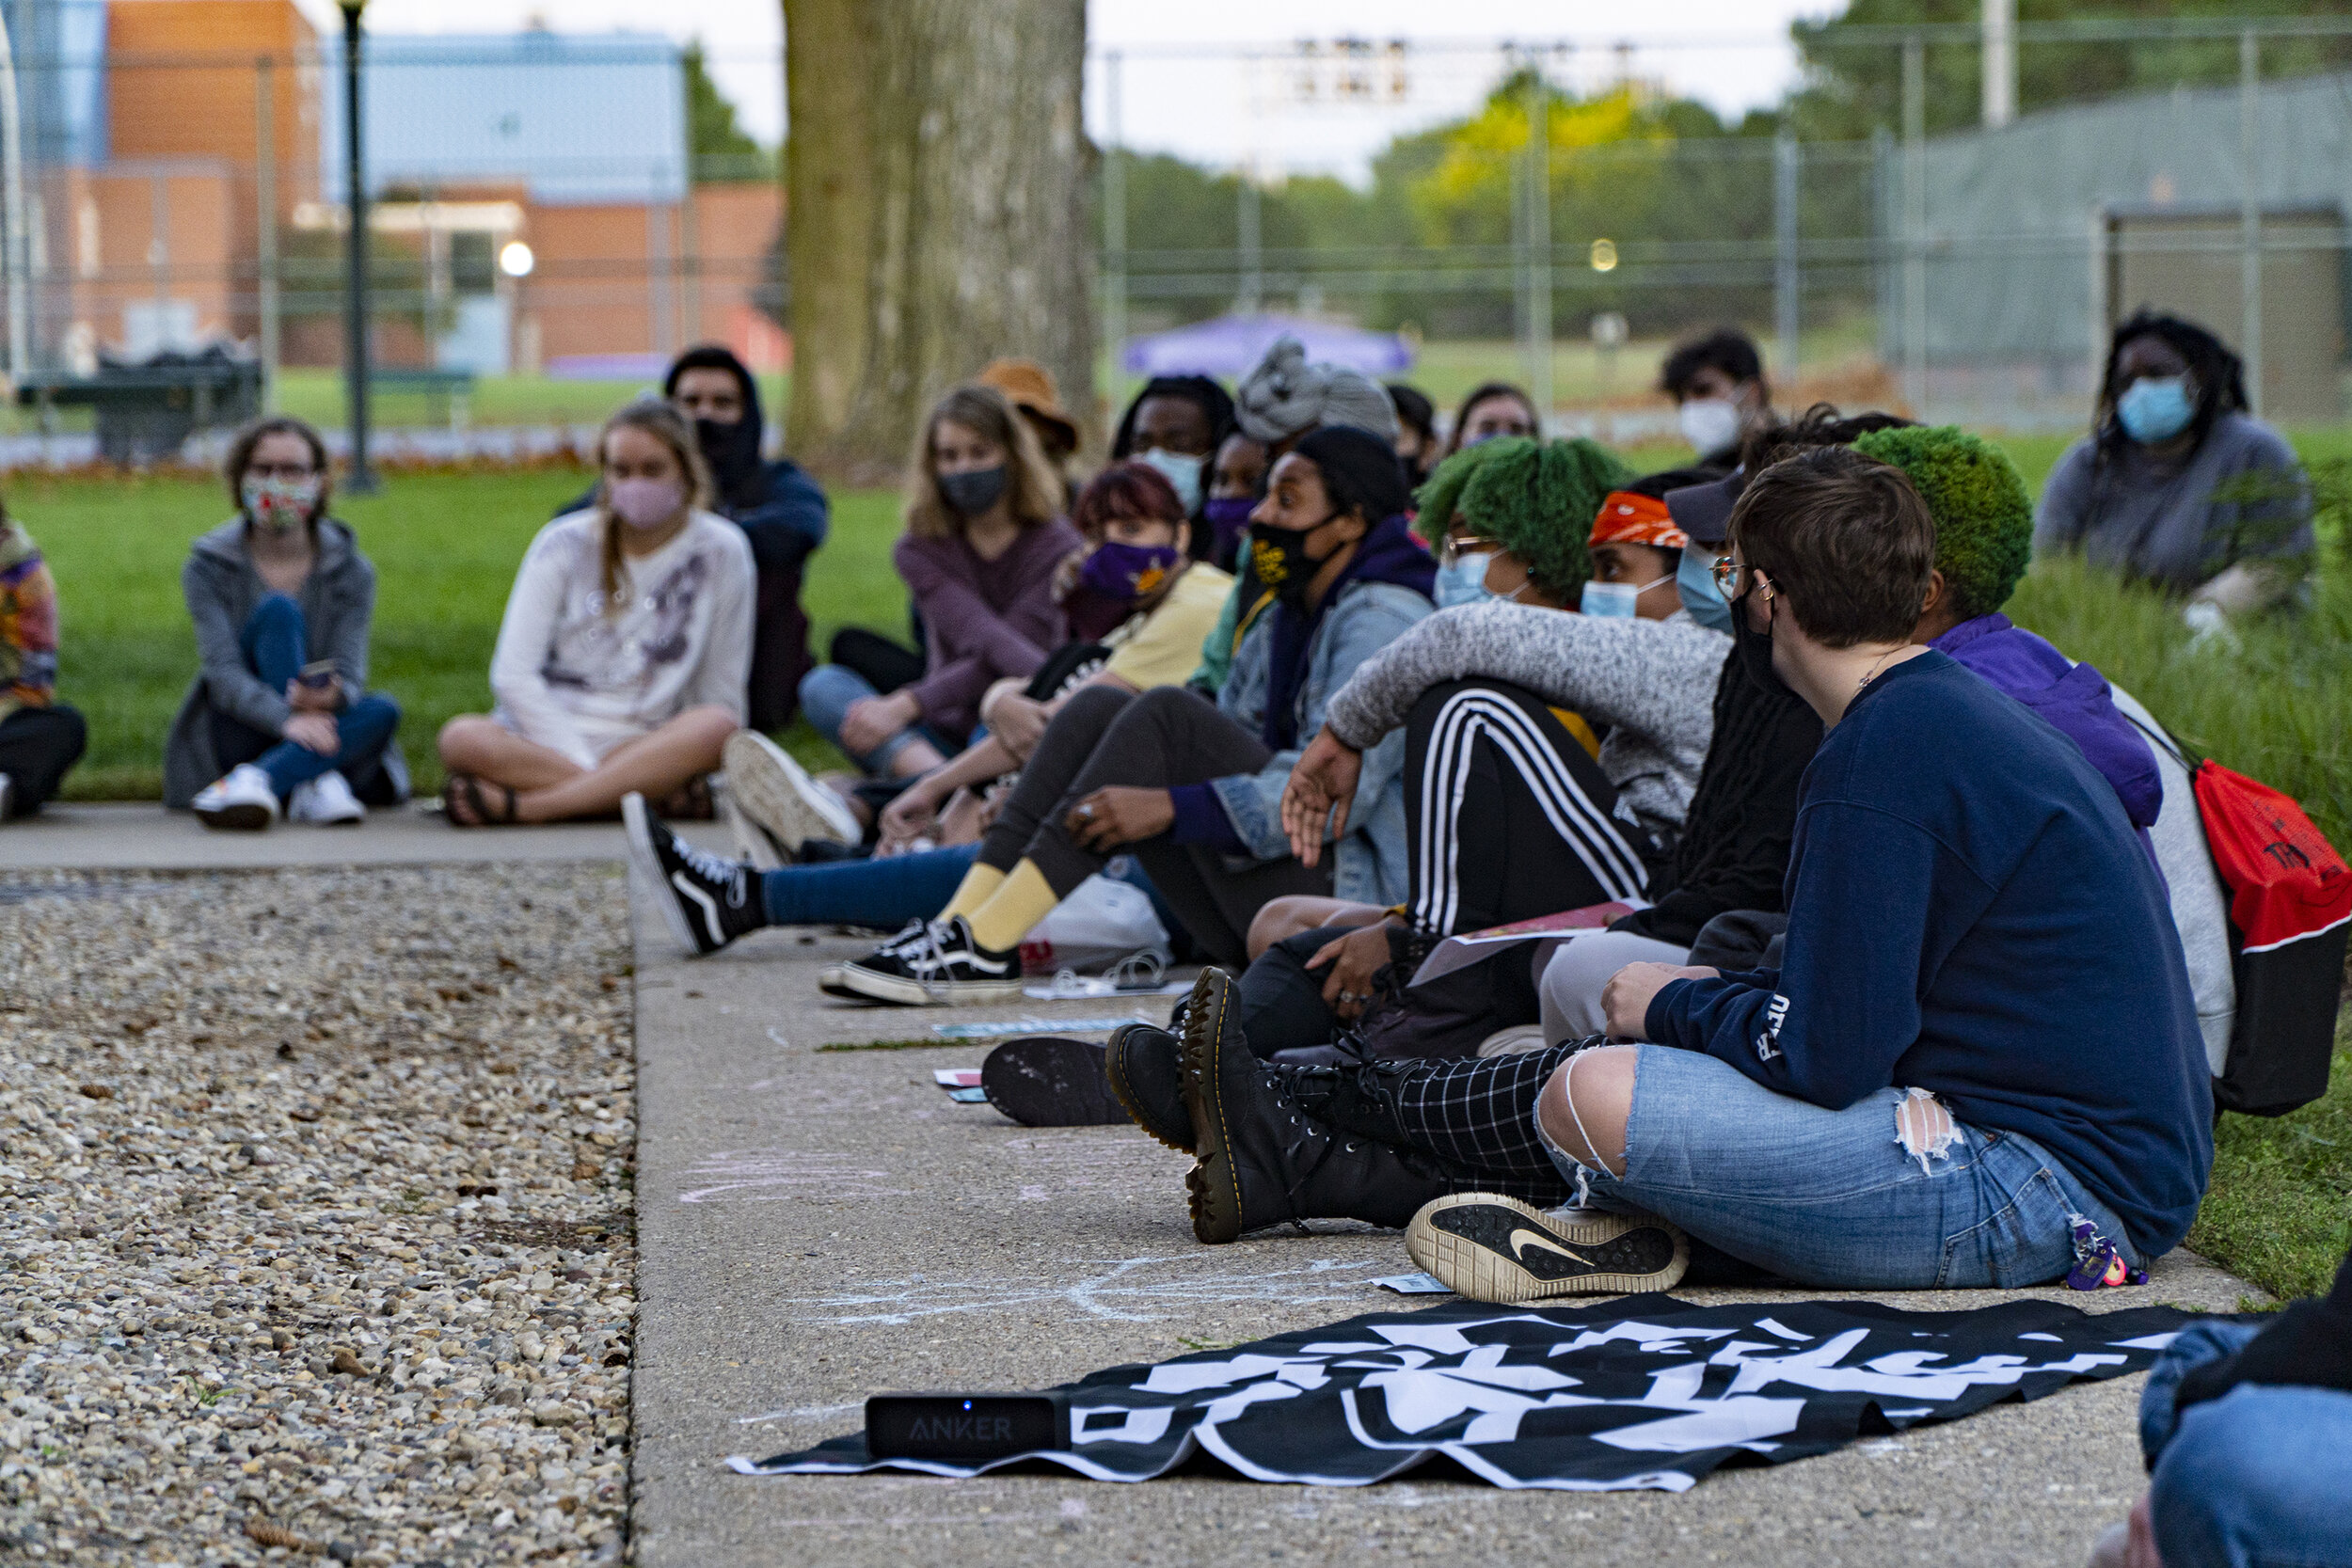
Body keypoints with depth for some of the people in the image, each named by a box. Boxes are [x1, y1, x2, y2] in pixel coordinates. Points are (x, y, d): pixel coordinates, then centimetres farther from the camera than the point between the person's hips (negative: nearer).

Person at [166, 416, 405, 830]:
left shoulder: (350, 571, 3)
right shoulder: (208, 567, -2)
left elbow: (350, 670, -10)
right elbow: (224, 671, -16)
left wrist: (331, 696, -37)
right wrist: (287, 719, -37)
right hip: (238, 735, -2)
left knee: (383, 710, -30)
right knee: (278, 610, -24)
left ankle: (255, 779, -45)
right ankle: (314, 784, -40)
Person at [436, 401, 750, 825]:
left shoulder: (720, 550, 4)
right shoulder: (565, 544, 3)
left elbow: (721, 692, 7)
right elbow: (513, 674, -5)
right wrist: (585, 769, -15)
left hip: (647, 744, 0)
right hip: (547, 735, 0)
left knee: (718, 727, -34)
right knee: (463, 738, -33)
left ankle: (516, 804, -36)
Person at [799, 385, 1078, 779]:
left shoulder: (1058, 547, -1)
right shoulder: (919, 550, 5)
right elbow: (986, 642, -14)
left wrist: (904, 706, -27)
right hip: (945, 739, 3)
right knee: (823, 685, -21)